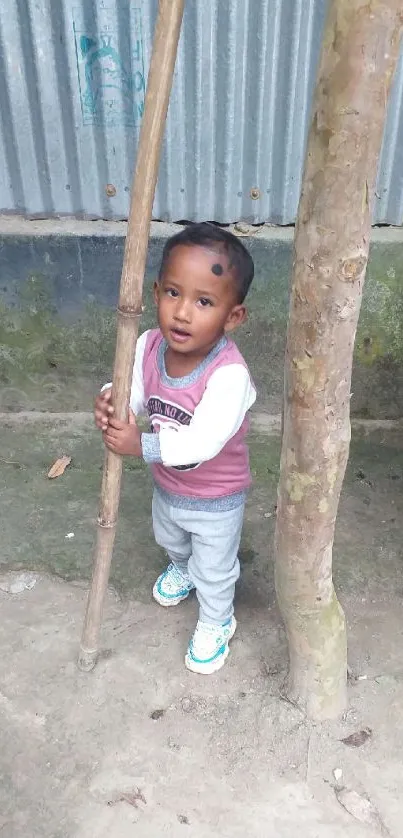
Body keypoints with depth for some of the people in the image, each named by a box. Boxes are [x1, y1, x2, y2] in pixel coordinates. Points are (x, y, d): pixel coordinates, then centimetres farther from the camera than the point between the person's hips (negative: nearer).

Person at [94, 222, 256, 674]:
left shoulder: (229, 374, -38)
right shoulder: (148, 346, -20)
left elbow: (204, 441, -42)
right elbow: (133, 392, -10)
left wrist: (142, 445, -40)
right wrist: (110, 403, -31)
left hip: (216, 499, -6)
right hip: (166, 485, 6)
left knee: (214, 571, 20)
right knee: (169, 540, 37)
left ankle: (216, 624, 50)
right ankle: (181, 568, 71)